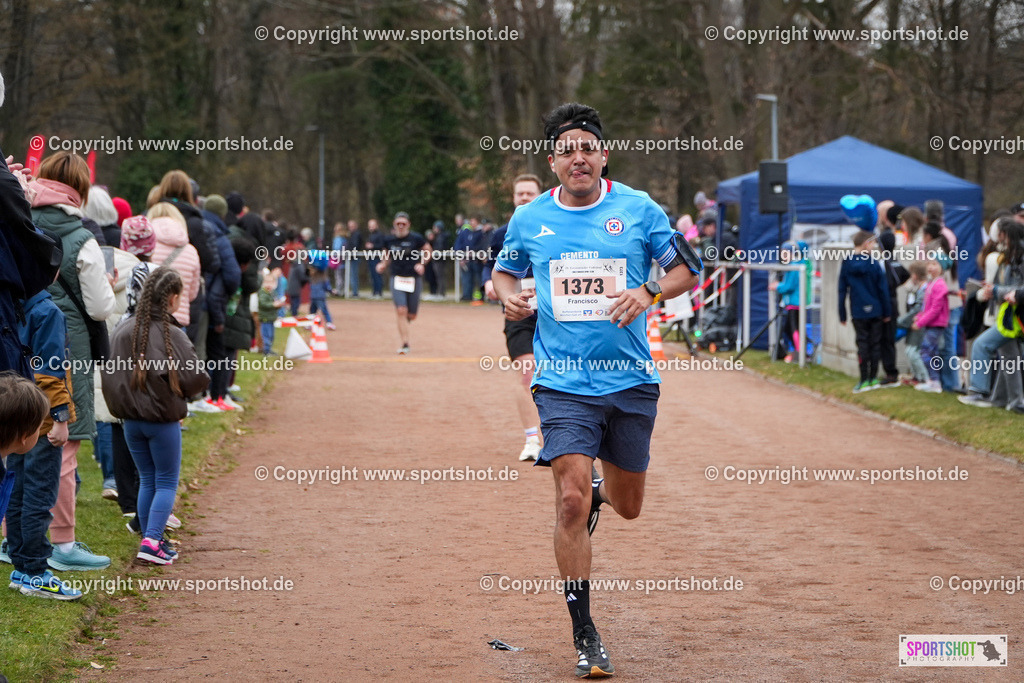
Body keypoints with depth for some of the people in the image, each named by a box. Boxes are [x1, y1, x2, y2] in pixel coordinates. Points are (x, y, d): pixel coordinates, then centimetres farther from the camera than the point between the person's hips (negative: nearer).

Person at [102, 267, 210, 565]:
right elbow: (197, 378, -15)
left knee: (146, 480, 17)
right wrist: (178, 392, 5)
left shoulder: (123, 330, -2)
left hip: (131, 420, 5)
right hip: (163, 420, -5)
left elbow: (110, 374, 4)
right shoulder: (171, 335, -17)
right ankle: (152, 542, -7)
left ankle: (149, 539, 19)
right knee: (167, 482, 5)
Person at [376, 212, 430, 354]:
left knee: (411, 315, 5)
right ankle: (405, 344, -12)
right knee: (401, 311, -15)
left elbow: (427, 251, 7)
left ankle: (404, 323, 43)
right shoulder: (389, 241, 3)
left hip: (414, 279, -1)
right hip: (397, 279, 1)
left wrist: (422, 264, -8)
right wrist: (383, 265, -2)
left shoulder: (416, 238, -5)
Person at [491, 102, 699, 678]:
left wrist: (647, 294, -15)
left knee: (628, 506, 13)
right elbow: (504, 270, 20)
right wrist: (510, 296, -3)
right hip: (563, 384, -1)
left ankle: (601, 492, 53)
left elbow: (687, 269, 4)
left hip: (632, 381, 1)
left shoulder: (638, 209, -1)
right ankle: (584, 633, -4)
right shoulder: (529, 219, 3)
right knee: (572, 500, -14)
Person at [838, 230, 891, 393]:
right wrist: (887, 312, 5)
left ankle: (864, 381, 1)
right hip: (875, 311, -1)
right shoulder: (873, 263, -7)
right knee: (875, 343, 9)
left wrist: (842, 315, 7)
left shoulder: (847, 264, -1)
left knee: (862, 344, 4)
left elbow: (842, 291, 2)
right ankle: (873, 378, 13)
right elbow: (883, 289, -4)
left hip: (858, 312, 1)